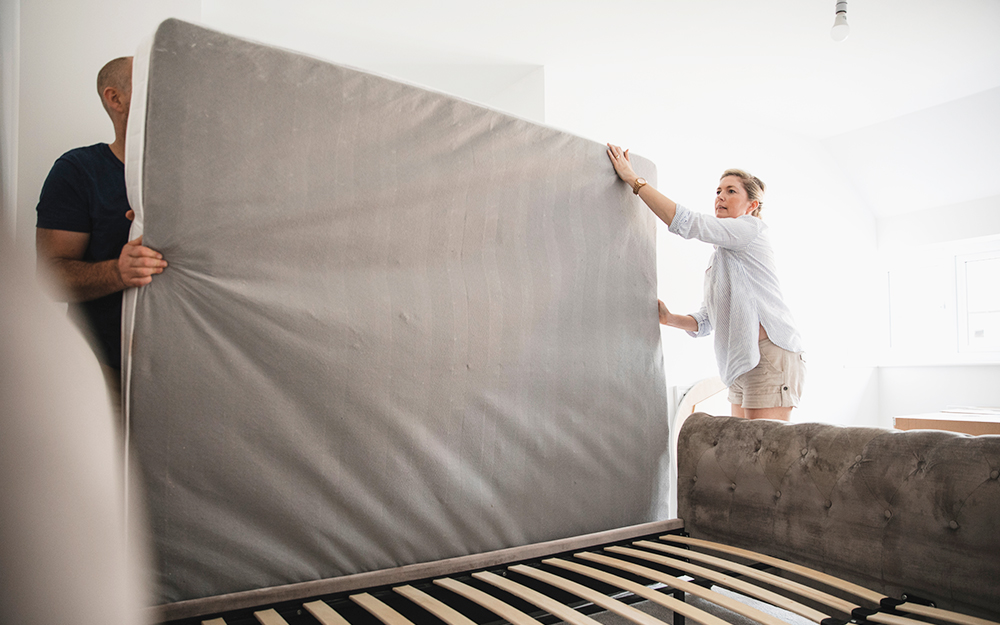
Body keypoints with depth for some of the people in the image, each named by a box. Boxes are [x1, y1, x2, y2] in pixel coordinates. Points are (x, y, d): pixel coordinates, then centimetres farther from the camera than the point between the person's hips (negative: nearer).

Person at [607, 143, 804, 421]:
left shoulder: (752, 228, -2)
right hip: (742, 365, 9)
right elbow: (706, 321, 19)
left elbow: (686, 223, -15)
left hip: (769, 356, -9)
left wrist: (633, 179, -13)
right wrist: (670, 319, -1)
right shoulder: (718, 258, 23)